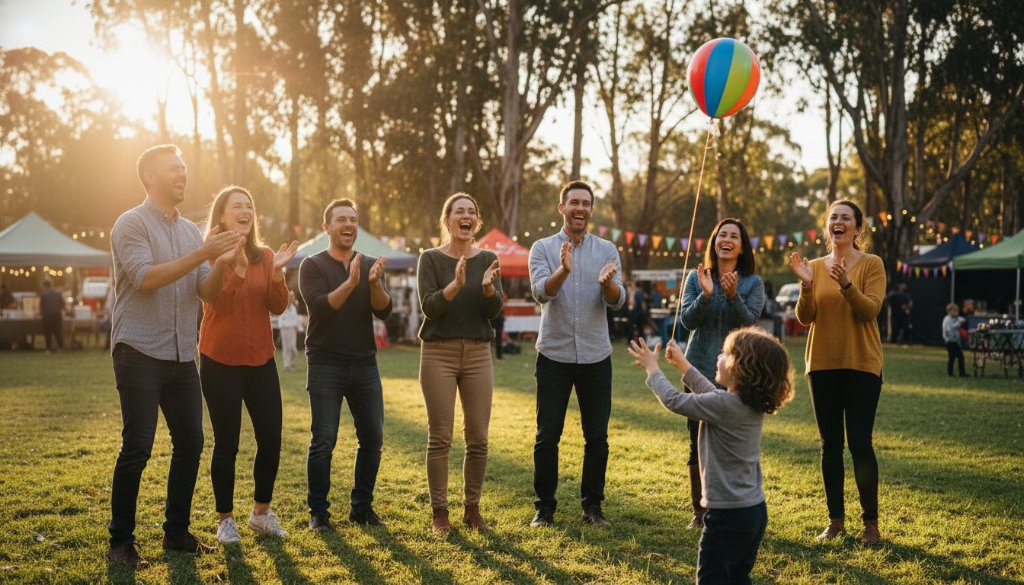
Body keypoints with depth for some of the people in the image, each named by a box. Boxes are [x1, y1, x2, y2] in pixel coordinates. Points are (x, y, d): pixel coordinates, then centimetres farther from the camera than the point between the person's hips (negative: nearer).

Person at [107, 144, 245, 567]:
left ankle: (176, 532, 20)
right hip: (140, 353, -6)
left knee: (190, 442, 7)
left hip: (182, 355, 6)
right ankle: (120, 541, 5)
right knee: (137, 447, -6)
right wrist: (202, 254, -22)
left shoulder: (191, 230, 13)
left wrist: (221, 262, -13)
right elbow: (145, 278, -19)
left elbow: (208, 292, 8)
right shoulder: (131, 223, -5)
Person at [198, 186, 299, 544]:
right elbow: (216, 300, -20)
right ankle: (226, 519, 15)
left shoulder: (265, 256, 6)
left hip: (261, 360, 4)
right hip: (220, 362, -4)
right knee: (226, 443, 0)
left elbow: (277, 307, -2)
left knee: (271, 439, 3)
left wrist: (277, 272, -18)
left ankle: (262, 512, 22)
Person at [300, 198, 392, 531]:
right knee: (323, 440, -5)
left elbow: (384, 312, -3)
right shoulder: (313, 265, -1)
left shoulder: (370, 266, 9)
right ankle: (318, 511, 7)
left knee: (372, 438, 5)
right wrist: (350, 282, -29)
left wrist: (375, 283, -22)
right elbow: (319, 307, -17)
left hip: (365, 364, 4)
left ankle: (362, 507, 19)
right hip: (326, 365, -4)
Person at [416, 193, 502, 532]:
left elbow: (494, 311, -2)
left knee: (478, 437, 3)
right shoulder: (431, 259, 0)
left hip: (478, 354, 3)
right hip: (439, 353, -2)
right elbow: (429, 307, -12)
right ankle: (439, 511, 8)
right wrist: (456, 284, -27)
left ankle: (472, 508, 15)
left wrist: (489, 287, -23)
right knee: (440, 437, -1)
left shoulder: (488, 260, 7)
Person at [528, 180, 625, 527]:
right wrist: (563, 270, -36)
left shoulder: (607, 251, 5)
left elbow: (617, 302, -6)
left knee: (597, 436, 7)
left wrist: (608, 283, -29)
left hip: (596, 356, 2)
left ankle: (592, 505, 19)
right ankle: (544, 507, 15)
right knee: (548, 436, 3)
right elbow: (541, 292, -16)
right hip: (554, 355, -2)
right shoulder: (543, 248, 0)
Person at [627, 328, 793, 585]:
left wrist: (652, 369, 6)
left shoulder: (723, 405, -21)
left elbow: (673, 400, -10)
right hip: (755, 510, 8)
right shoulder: (755, 404, 3)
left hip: (728, 515, -8)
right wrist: (682, 364, 26)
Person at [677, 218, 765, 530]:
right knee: (699, 442, 4)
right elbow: (687, 320, -6)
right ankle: (699, 510, 16)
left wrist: (732, 295, -28)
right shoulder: (696, 278, 5)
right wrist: (706, 294, -21)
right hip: (700, 369, 1)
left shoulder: (753, 283, 2)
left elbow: (749, 322, -12)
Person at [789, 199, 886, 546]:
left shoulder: (871, 264, -2)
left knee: (860, 443, -6)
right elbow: (805, 318, 0)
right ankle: (835, 520, 15)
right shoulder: (816, 267, 7)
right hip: (822, 364, 4)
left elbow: (870, 310, -14)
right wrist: (806, 285, -17)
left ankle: (870, 522, 6)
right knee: (830, 444, 6)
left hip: (861, 365, -3)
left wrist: (846, 284, -30)